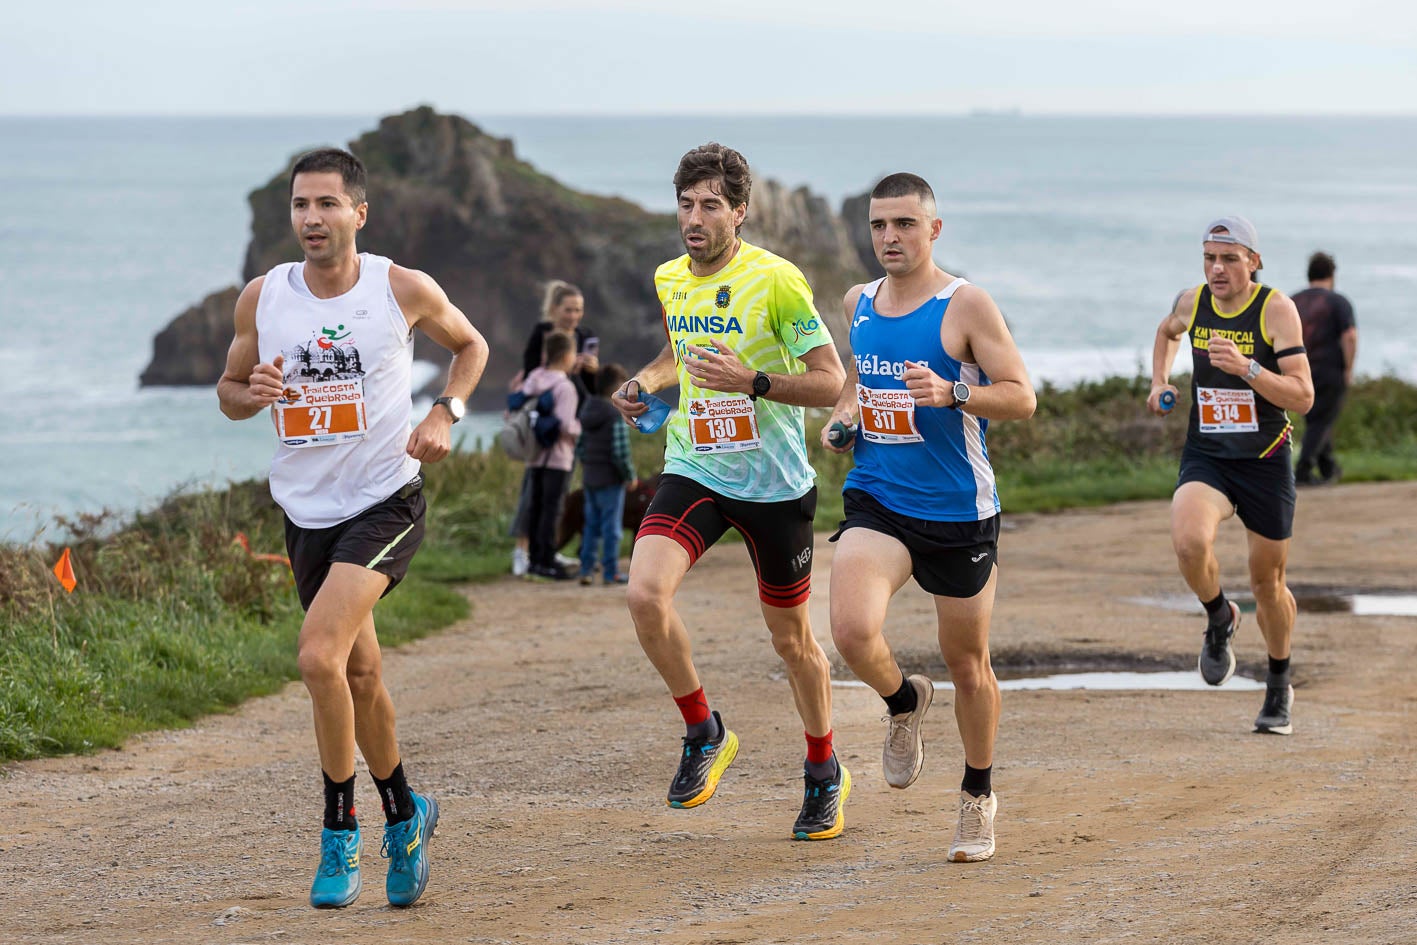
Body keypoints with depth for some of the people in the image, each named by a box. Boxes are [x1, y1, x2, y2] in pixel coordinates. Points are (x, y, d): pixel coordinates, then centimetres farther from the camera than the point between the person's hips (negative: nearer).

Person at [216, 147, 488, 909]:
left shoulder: (404, 290, -8)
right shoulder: (262, 298, -1)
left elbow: (470, 345, 11)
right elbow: (228, 389, 11)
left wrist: (445, 413, -6)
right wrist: (254, 393, -12)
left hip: (384, 502, -4)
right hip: (306, 508, 4)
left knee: (319, 654, -22)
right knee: (360, 673, 15)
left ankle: (339, 829, -7)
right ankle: (403, 814, 36)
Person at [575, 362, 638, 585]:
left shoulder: (587, 414, 7)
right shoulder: (617, 415, -16)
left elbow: (579, 447, 11)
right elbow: (620, 452, -19)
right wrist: (631, 476, -7)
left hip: (589, 478, 7)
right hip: (610, 481, -7)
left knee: (591, 525, 13)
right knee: (611, 527, 0)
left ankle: (586, 570, 13)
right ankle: (610, 572, 4)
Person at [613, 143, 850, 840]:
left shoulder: (775, 281, -14)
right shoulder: (669, 279, 4)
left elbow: (831, 381, -12)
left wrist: (752, 381, -26)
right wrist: (645, 382, 5)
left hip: (775, 483, -4)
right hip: (693, 471, 4)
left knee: (791, 639, 9)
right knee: (644, 594, -21)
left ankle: (825, 774, 32)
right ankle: (704, 735, 0)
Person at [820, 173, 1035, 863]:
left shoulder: (966, 305, -9)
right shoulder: (859, 304, 8)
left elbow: (1021, 396, -11)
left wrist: (952, 395, -27)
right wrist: (841, 414, 7)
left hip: (958, 513, -3)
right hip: (876, 501, 3)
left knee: (968, 666, 9)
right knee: (852, 631, -23)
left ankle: (978, 796, 31)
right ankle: (904, 702, 11)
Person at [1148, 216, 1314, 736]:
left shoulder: (1276, 309, -11)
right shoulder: (1192, 303, 0)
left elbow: (1302, 397, -16)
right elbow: (1167, 331, 27)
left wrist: (1246, 368, -29)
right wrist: (1159, 382, 11)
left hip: (1265, 461, -2)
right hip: (1205, 458, 2)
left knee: (1268, 580, 10)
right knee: (1189, 541, -29)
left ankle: (1279, 688, 34)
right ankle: (1220, 619, 4)